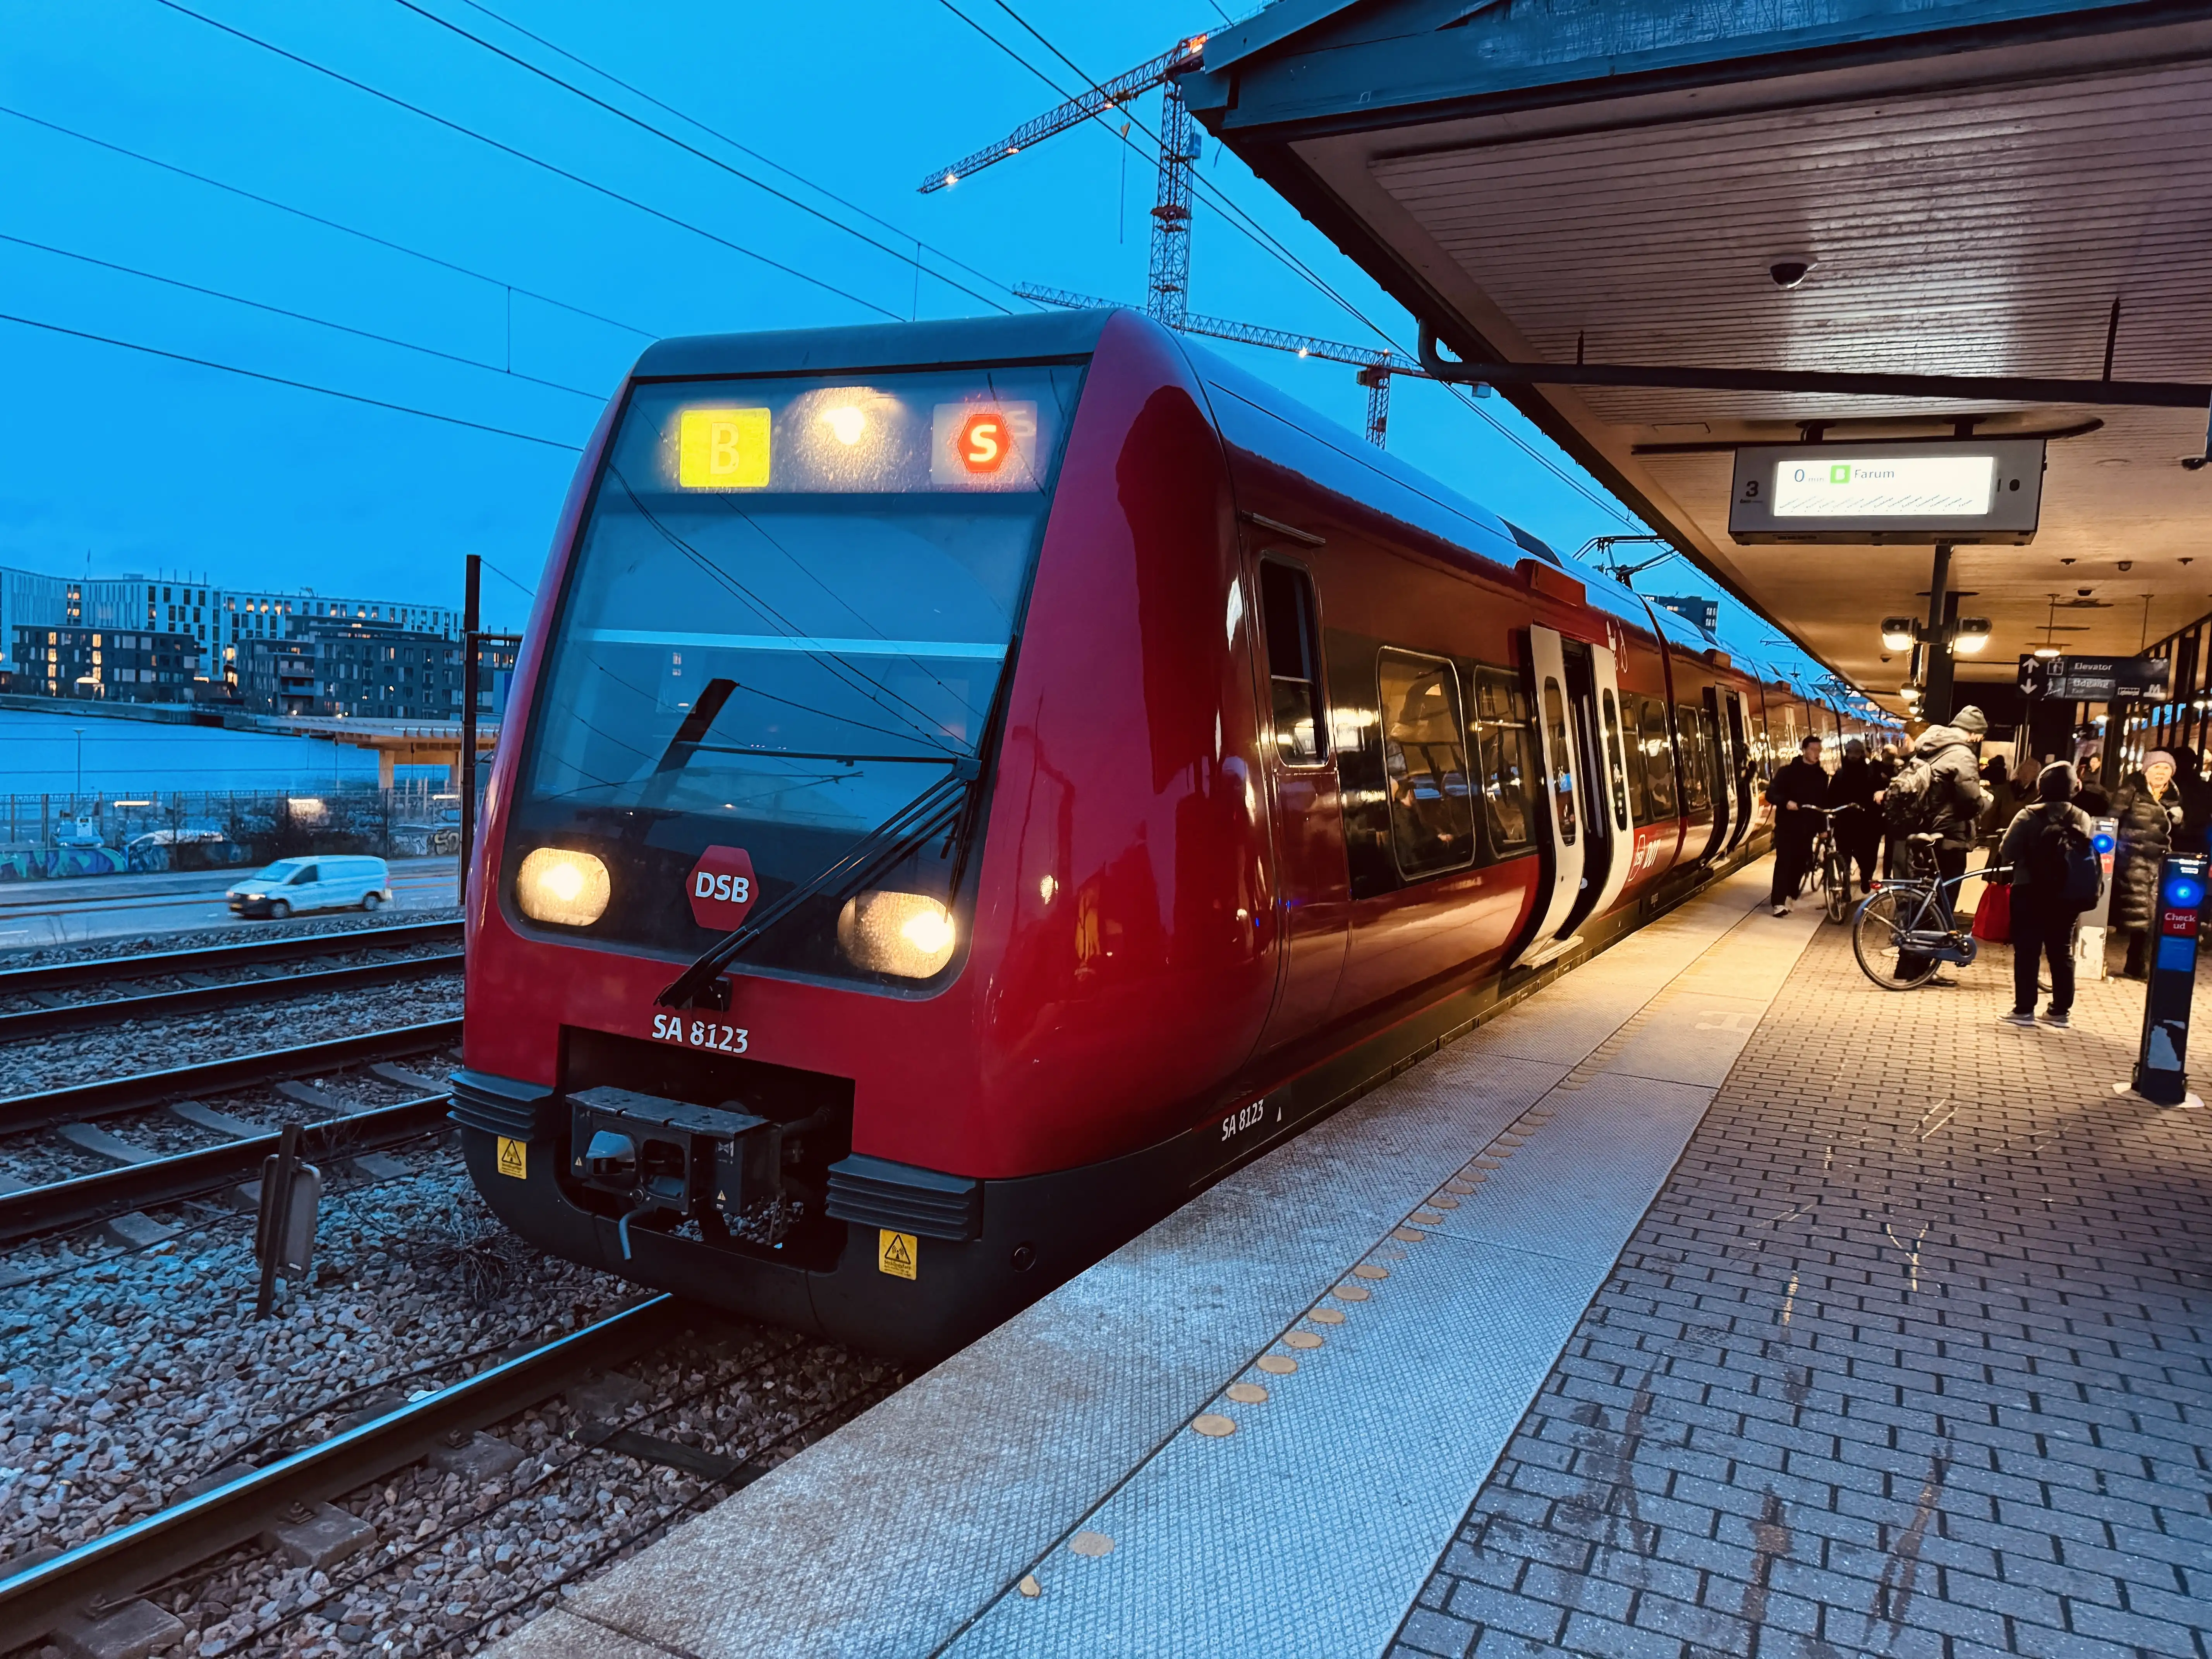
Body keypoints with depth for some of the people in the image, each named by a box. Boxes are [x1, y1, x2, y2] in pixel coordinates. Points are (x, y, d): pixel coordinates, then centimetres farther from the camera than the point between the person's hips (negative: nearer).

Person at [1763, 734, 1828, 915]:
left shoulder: (1822, 775, 9)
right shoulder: (1788, 772, -3)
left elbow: (1824, 801, 11)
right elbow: (1771, 794, -8)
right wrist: (1786, 802, -28)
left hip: (1807, 827, 4)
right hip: (1787, 825, -4)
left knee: (1800, 862, 7)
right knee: (1784, 862, -9)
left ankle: (1789, 895, 23)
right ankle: (1779, 902, -12)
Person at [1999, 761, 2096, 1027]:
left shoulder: (2029, 816, -13)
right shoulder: (2082, 818, -2)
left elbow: (2006, 853, -13)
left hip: (2030, 892, -4)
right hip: (2067, 895, 4)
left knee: (2027, 951, 1)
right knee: (2062, 951, 12)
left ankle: (2024, 1010, 0)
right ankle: (2061, 1010, 15)